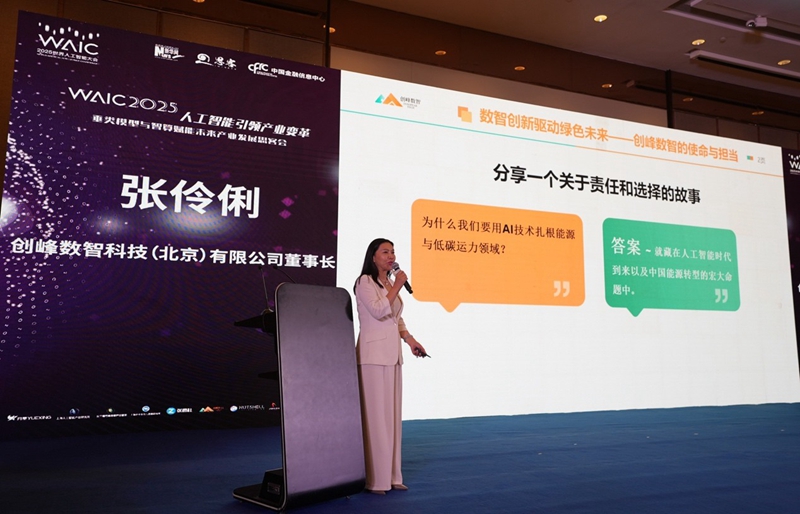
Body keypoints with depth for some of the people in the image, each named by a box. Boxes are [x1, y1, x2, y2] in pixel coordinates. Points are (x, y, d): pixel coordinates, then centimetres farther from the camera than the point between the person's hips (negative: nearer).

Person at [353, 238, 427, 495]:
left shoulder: (390, 284, 18)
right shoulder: (365, 282, -5)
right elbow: (379, 311, -17)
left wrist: (410, 339, 7)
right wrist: (397, 286, -11)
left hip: (393, 354, 8)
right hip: (373, 355, -8)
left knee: (392, 413, 9)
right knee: (375, 414, -6)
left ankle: (390, 475, 16)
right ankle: (373, 479, 0)